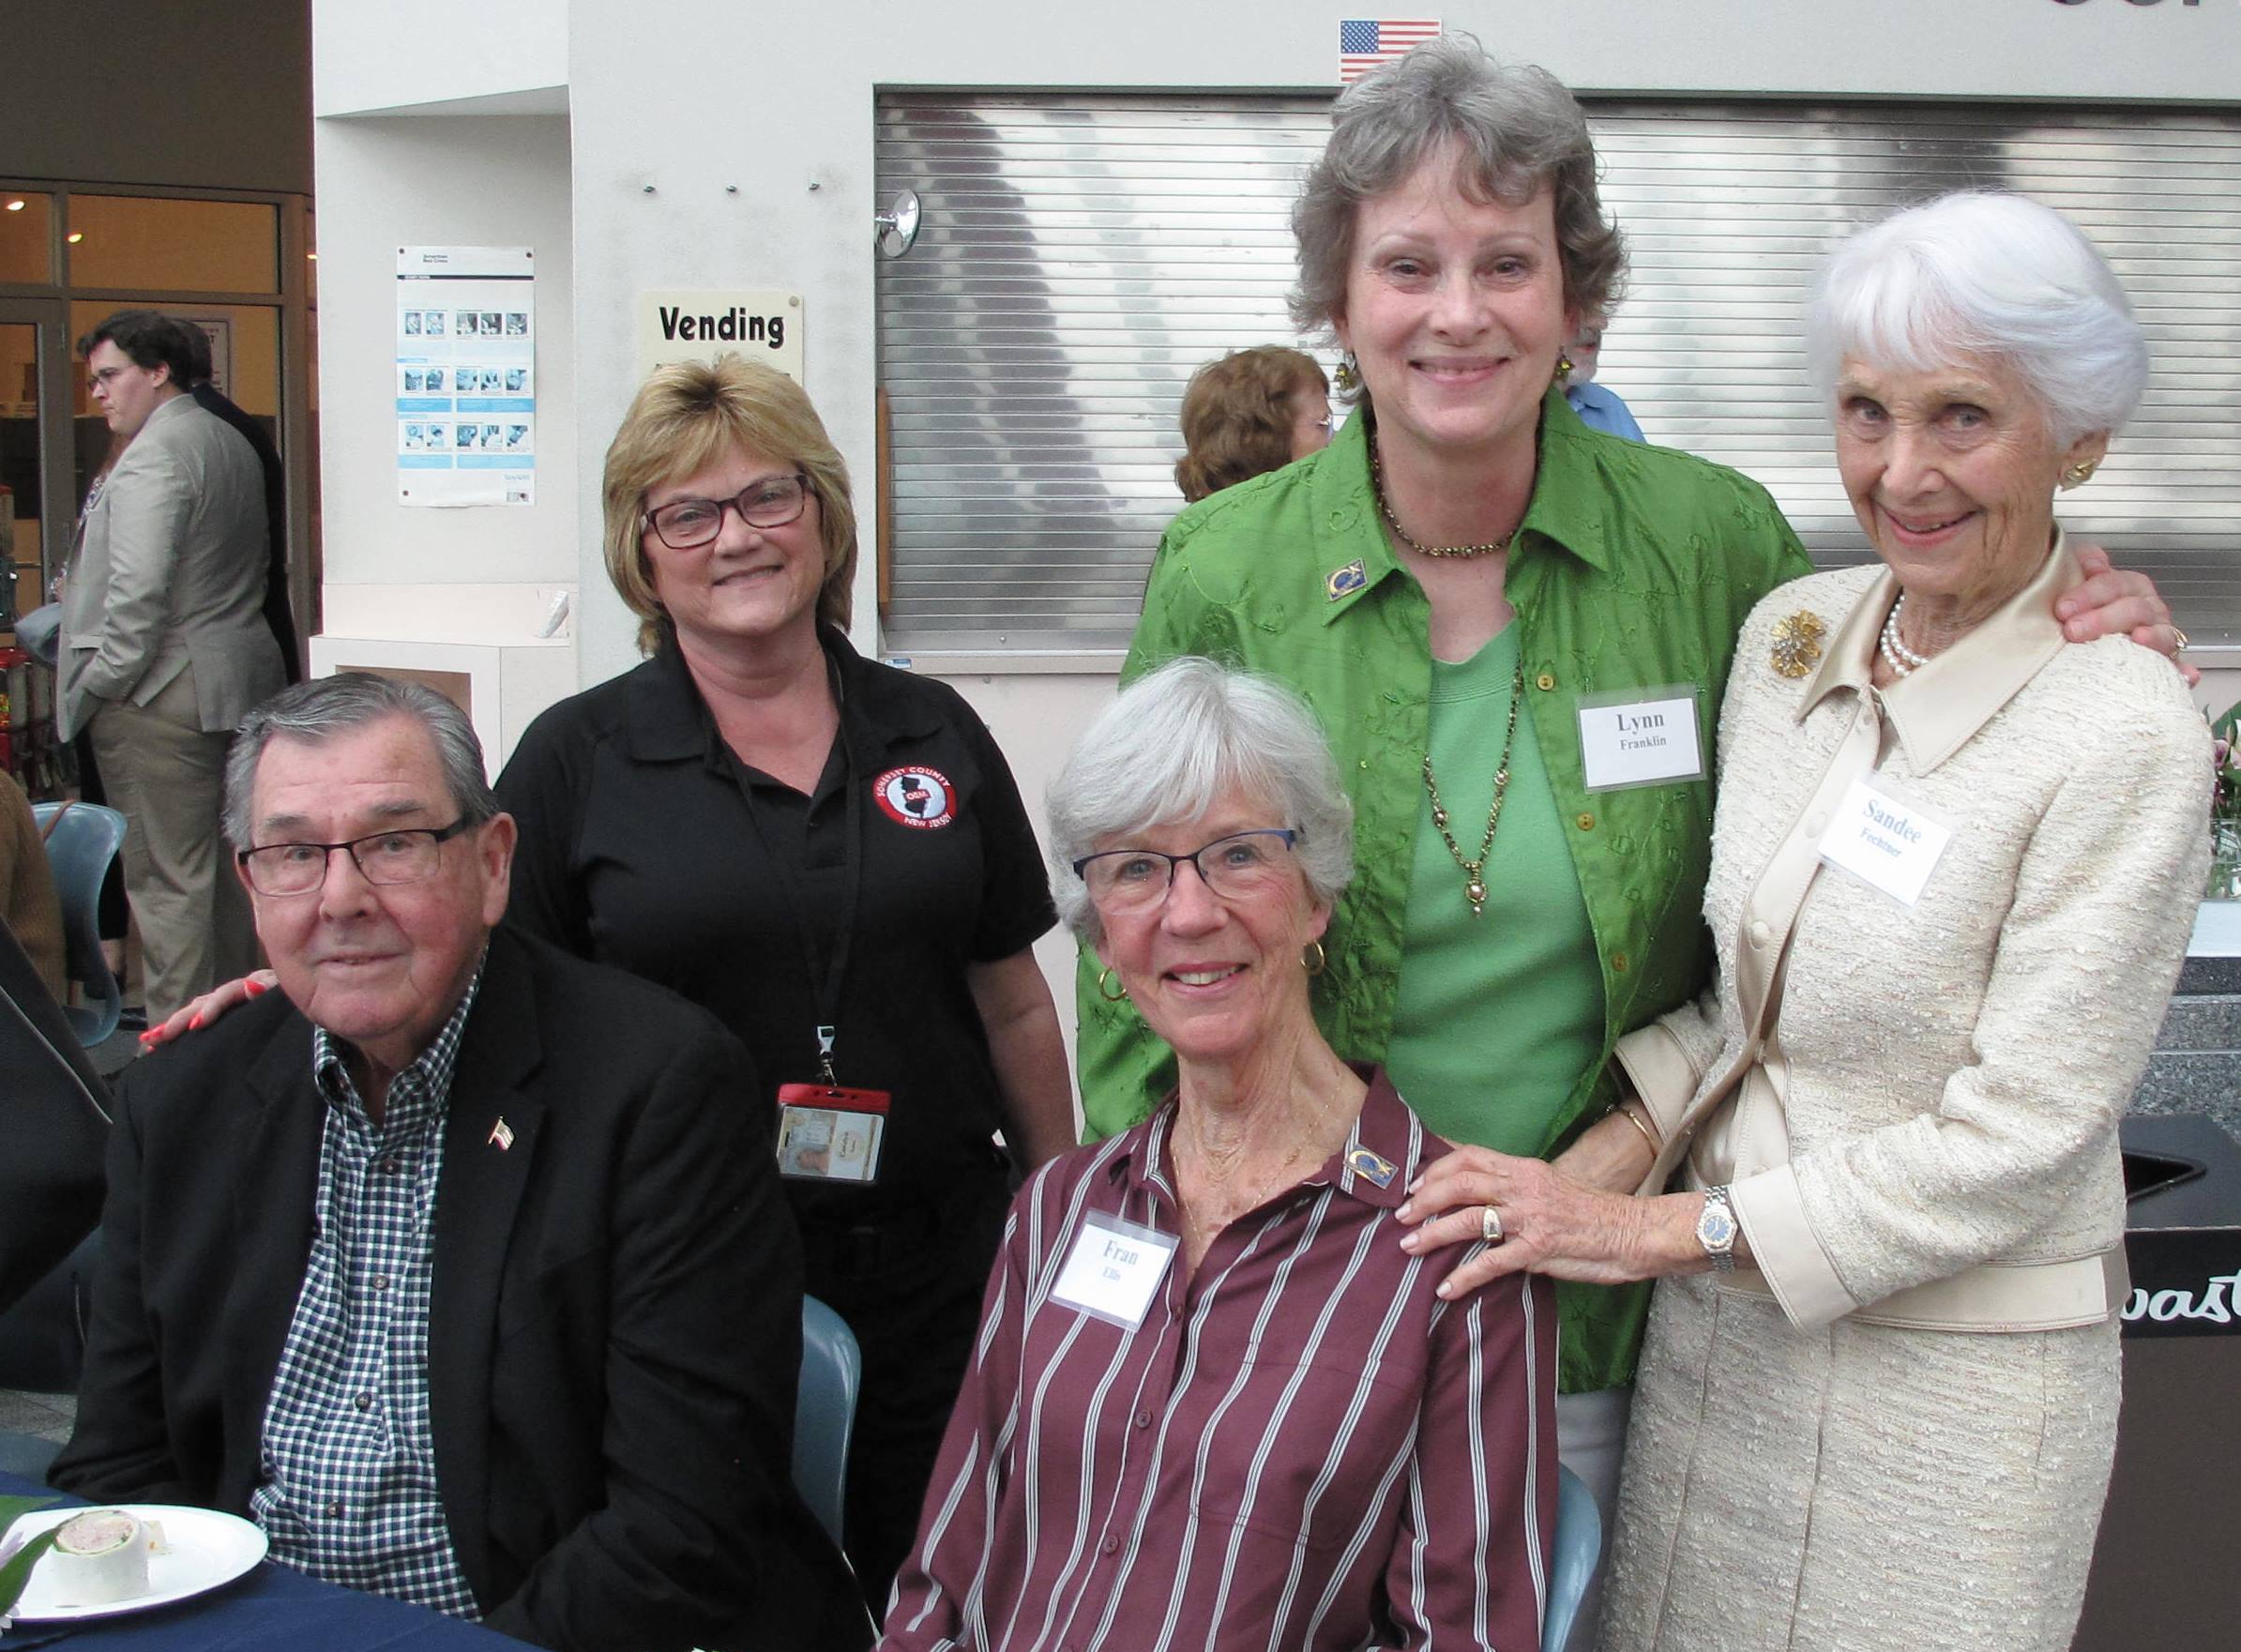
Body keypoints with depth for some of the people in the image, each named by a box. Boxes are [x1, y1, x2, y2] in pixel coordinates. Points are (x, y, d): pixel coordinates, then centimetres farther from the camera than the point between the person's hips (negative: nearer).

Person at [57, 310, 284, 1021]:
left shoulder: (152, 457, -13)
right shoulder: (232, 445, 16)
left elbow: (137, 591, -21)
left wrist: (98, 684, -11)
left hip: (164, 695, -9)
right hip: (243, 681, 10)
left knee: (168, 874, -5)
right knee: (230, 864, 14)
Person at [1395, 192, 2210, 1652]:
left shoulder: (2125, 733, -18)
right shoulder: (1791, 632, 1)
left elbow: (2016, 1136, -18)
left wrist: (1657, 1229, -16)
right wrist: (1619, 1152, -5)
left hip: (1949, 1363, -5)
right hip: (1721, 1320, 5)